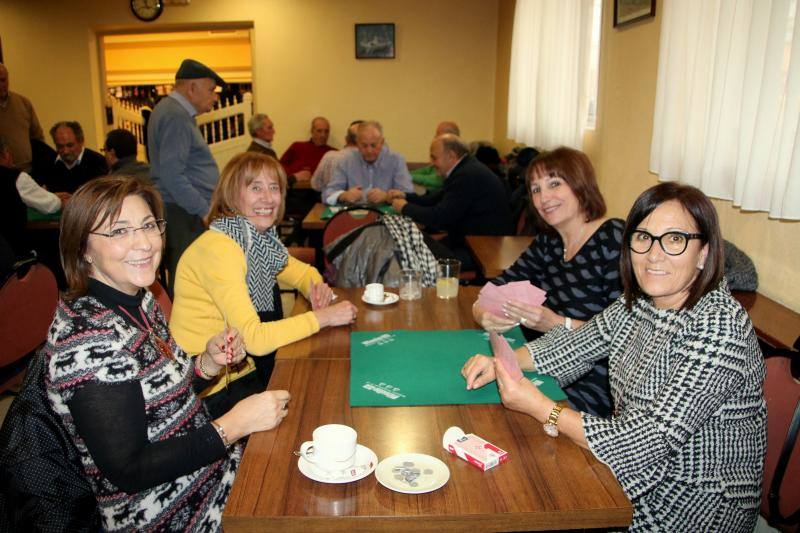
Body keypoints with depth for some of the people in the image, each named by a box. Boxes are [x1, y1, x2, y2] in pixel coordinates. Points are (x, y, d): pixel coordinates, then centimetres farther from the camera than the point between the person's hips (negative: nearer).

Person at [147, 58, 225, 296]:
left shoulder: (171, 110, 19)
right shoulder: (176, 116, -13)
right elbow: (172, 176, -21)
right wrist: (205, 211, -20)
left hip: (187, 212, 10)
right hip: (187, 215, -10)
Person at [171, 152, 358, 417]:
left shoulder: (260, 238, 2)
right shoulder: (218, 247, -22)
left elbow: (302, 271, 18)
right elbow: (253, 339, -28)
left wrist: (317, 287, -5)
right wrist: (323, 317, -21)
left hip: (245, 370, 7)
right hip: (213, 392, -7)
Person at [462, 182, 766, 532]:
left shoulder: (719, 329, -27)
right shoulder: (638, 302, -4)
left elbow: (651, 442, -29)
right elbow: (574, 344, 7)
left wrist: (541, 408, -28)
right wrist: (502, 362, -9)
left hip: (699, 502, -6)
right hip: (641, 467, 6)